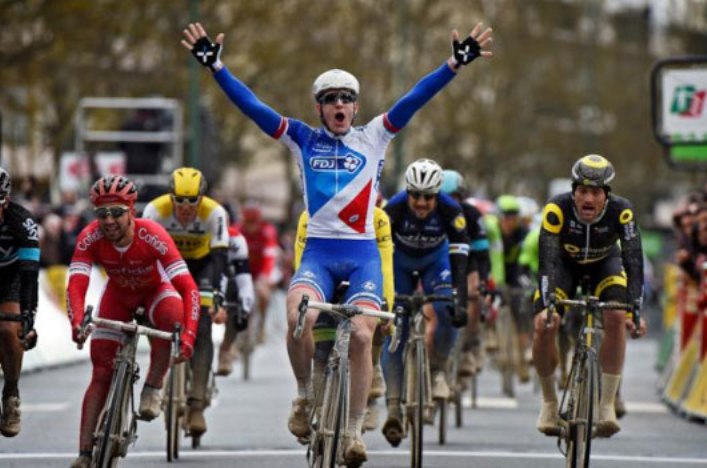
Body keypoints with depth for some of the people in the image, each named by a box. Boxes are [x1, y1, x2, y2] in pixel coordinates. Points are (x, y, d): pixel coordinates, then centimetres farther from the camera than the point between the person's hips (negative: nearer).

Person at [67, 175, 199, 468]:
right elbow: (76, 284, -37)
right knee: (101, 373, -8)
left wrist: (188, 334, -53)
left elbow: (187, 287, -40)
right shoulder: (90, 238, -29)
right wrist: (77, 323, -57)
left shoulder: (151, 235, -36)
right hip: (118, 295, 2)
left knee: (172, 313, -38)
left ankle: (153, 387, -18)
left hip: (155, 289, -2)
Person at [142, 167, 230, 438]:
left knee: (201, 330, -17)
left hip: (202, 264, -1)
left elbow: (219, 258, -33)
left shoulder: (214, 213, -30)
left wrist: (218, 299, -44)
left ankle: (196, 405, -20)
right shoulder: (156, 210, -28)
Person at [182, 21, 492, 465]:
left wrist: (456, 63, -14)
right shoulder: (303, 139, 8)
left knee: (361, 335, -16)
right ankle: (306, 396, -4)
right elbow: (251, 105, 2)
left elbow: (415, 98, -3)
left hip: (363, 254, 0)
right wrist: (215, 65, -7)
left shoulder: (374, 137, 7)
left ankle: (354, 430, -2)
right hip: (318, 251, 0)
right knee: (300, 316, -29)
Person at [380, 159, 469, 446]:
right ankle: (393, 407, -15)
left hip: (435, 259, 0)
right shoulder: (394, 208, -32)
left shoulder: (450, 210, -31)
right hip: (400, 260, 0)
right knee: (395, 329, -13)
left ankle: (437, 371, -4)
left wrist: (460, 301, -44)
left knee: (448, 312, -28)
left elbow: (459, 258, -33)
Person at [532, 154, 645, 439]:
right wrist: (547, 305, -50)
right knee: (544, 325, -20)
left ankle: (607, 405, -18)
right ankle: (549, 402, 3)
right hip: (564, 264, 0)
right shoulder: (557, 209, -34)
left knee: (616, 319, -26)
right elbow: (548, 260, -38)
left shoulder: (621, 212, -32)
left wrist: (635, 309, -44)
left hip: (604, 263, 0)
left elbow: (633, 260, -34)